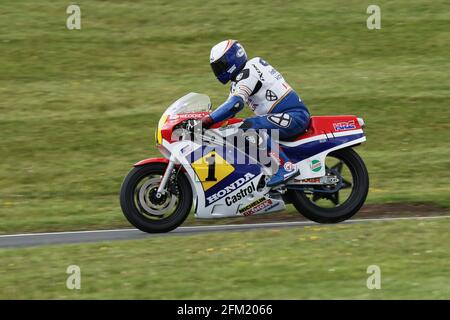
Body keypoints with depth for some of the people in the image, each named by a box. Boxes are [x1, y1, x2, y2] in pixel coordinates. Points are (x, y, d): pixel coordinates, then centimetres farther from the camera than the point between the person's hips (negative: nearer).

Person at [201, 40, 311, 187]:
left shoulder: (247, 74, -13)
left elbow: (235, 103, -28)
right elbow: (229, 105, 24)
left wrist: (208, 119, -28)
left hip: (295, 116, -11)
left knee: (251, 127, -31)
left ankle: (286, 167, -34)